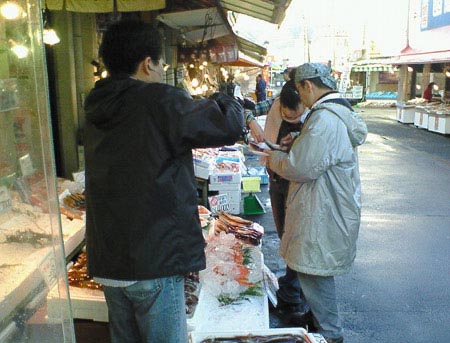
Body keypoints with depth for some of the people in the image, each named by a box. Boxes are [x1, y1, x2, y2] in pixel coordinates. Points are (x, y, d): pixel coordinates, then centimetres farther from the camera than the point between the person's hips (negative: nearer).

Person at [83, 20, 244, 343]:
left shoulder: (97, 110, 8)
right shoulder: (161, 101, -16)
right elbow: (230, 125, -14)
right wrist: (225, 100, 8)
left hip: (108, 263, 8)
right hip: (154, 262, -7)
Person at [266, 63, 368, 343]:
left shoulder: (324, 119, -25)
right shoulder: (341, 111, 10)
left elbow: (301, 168, -25)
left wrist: (273, 158, -9)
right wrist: (297, 144, 9)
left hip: (323, 214, -10)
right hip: (332, 208, 10)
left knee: (314, 273, 4)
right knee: (314, 270, 23)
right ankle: (318, 315, 41)